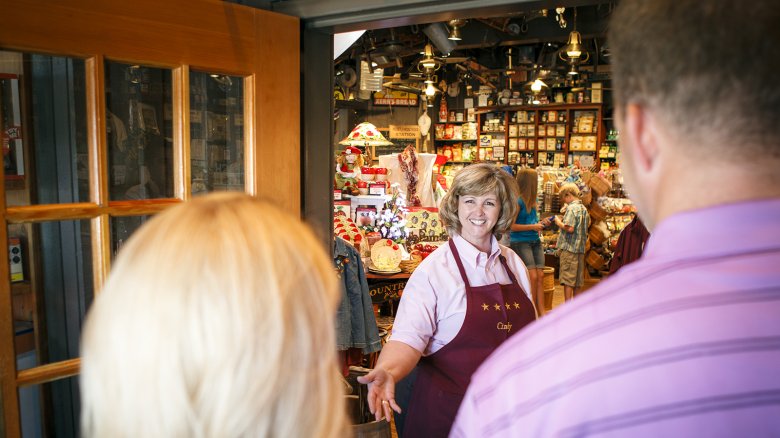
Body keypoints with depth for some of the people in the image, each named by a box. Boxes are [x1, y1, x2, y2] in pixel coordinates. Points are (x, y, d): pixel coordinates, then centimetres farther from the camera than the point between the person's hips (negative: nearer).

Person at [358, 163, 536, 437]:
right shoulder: (434, 269, -15)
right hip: (450, 408, -5)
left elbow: (527, 331, 13)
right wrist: (387, 371, -41)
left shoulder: (514, 263, 3)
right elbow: (408, 336, -23)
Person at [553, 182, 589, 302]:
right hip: (580, 248, 8)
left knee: (567, 279, -4)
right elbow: (588, 223, 21)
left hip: (569, 248, -8)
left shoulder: (572, 208, -13)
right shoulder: (584, 208, 13)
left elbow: (569, 228, -22)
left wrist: (558, 222, -7)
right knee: (577, 280, 13)